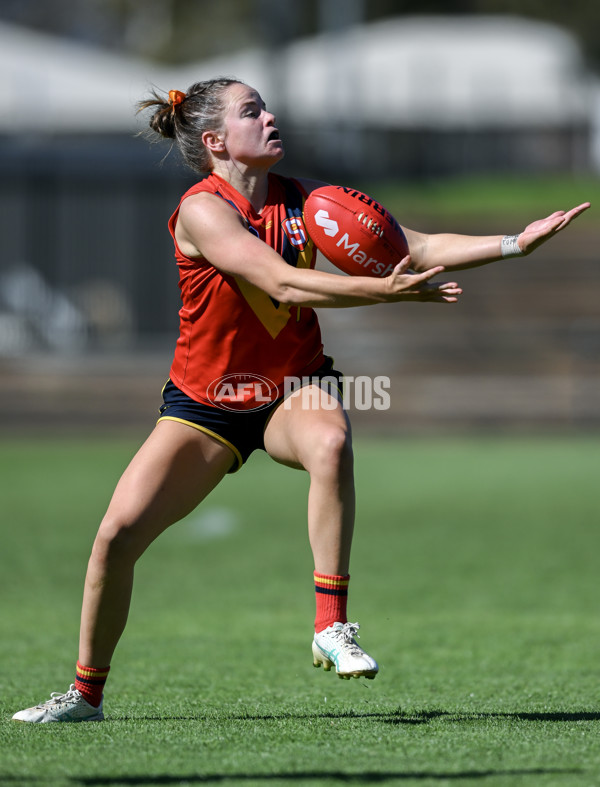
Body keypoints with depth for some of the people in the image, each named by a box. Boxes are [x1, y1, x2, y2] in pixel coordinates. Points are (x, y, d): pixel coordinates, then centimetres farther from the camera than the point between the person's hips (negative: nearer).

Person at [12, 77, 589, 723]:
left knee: (330, 441, -35)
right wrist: (383, 291, -42)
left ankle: (331, 627, -28)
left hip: (295, 388, 2)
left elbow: (419, 248, -5)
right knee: (119, 532, -11)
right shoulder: (202, 210, -20)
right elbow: (284, 283, -32)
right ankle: (86, 692, 10)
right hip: (206, 401, -2)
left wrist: (517, 241, -14)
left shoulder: (303, 200, -4)